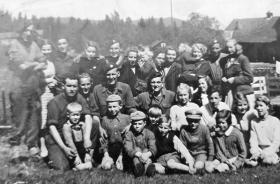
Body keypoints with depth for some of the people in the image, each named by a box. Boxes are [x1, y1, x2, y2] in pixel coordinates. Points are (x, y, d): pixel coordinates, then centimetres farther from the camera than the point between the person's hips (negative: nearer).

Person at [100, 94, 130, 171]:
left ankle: (120, 159, 12)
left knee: (120, 167, -16)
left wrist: (121, 155, -7)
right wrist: (105, 153, -3)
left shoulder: (126, 118, -1)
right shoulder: (105, 119, 4)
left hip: (123, 148, -1)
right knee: (106, 166, -16)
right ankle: (111, 160, 12)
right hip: (110, 148, 2)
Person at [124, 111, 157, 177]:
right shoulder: (129, 134, -2)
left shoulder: (149, 134, -1)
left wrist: (147, 154, -40)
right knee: (137, 149, -25)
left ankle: (148, 166, -44)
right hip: (134, 159, 0)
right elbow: (128, 149, -17)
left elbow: (153, 149, -15)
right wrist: (139, 155, -37)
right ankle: (138, 166, -45)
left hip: (148, 158, 1)